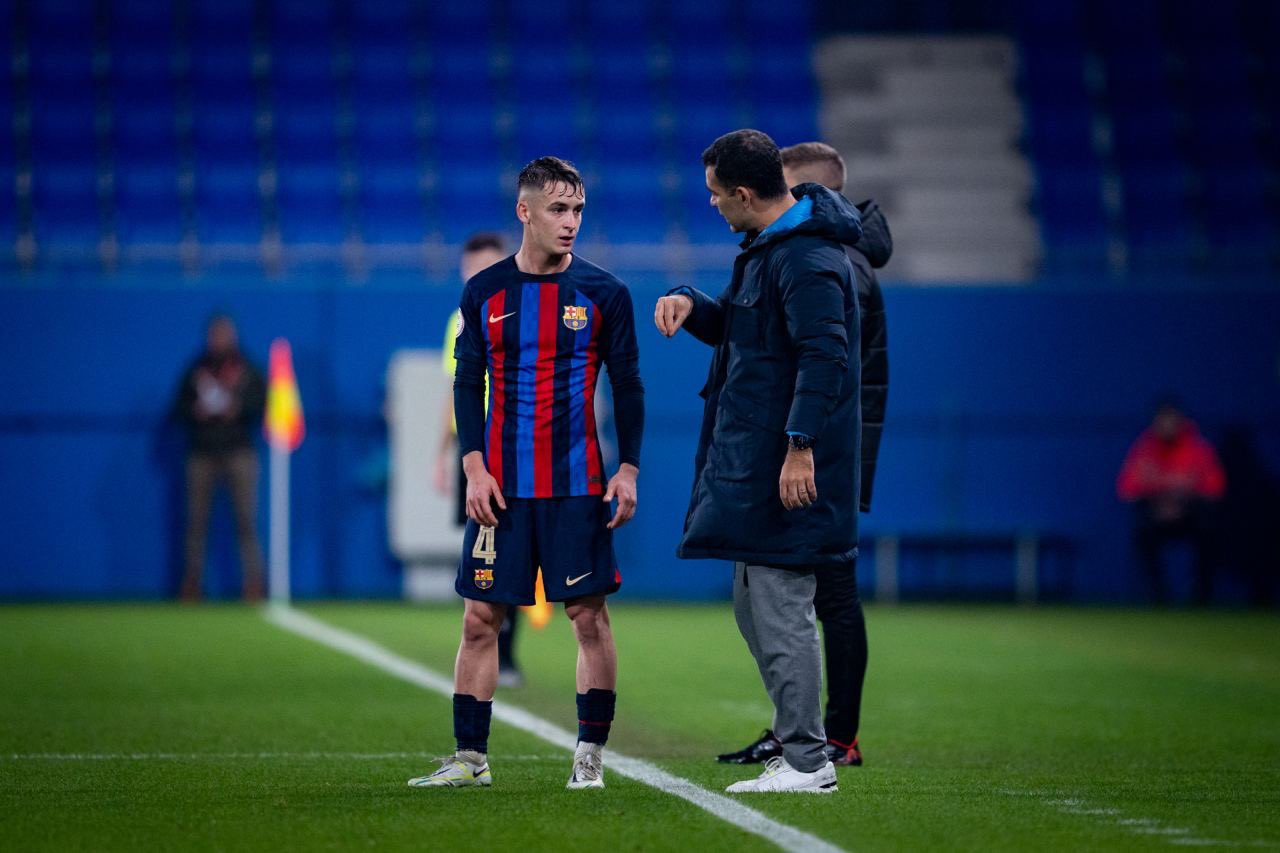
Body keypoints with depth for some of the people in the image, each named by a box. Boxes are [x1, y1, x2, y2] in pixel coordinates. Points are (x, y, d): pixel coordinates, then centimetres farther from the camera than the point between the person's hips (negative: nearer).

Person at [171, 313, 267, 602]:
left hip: (239, 451, -1)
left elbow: (262, 405, 4)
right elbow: (179, 409, 11)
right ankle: (191, 585, 5)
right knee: (196, 521, -1)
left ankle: (254, 585, -8)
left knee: (246, 519, -8)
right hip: (202, 453, 1)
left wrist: (238, 409, -13)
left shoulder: (248, 370, 10)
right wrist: (195, 411, -8)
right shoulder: (196, 370, 12)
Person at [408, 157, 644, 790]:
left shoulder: (603, 293, 1)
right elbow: (467, 384, 8)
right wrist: (474, 466, -2)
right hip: (501, 486, 1)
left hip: (578, 486, -1)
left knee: (589, 615, -2)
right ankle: (470, 757, 7)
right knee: (480, 617, 0)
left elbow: (627, 386, 5)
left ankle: (590, 754, 8)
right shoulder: (483, 293, 5)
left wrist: (628, 469, -4)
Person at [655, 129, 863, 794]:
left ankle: (806, 762, -4)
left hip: (789, 466, -11)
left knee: (779, 609, -8)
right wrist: (690, 305, 7)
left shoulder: (807, 260, -17)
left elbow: (823, 355, -24)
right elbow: (738, 329, 27)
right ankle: (798, 746, 19)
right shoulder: (767, 246, 16)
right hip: (753, 463, 11)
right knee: (754, 607, 14)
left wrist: (801, 447, -27)